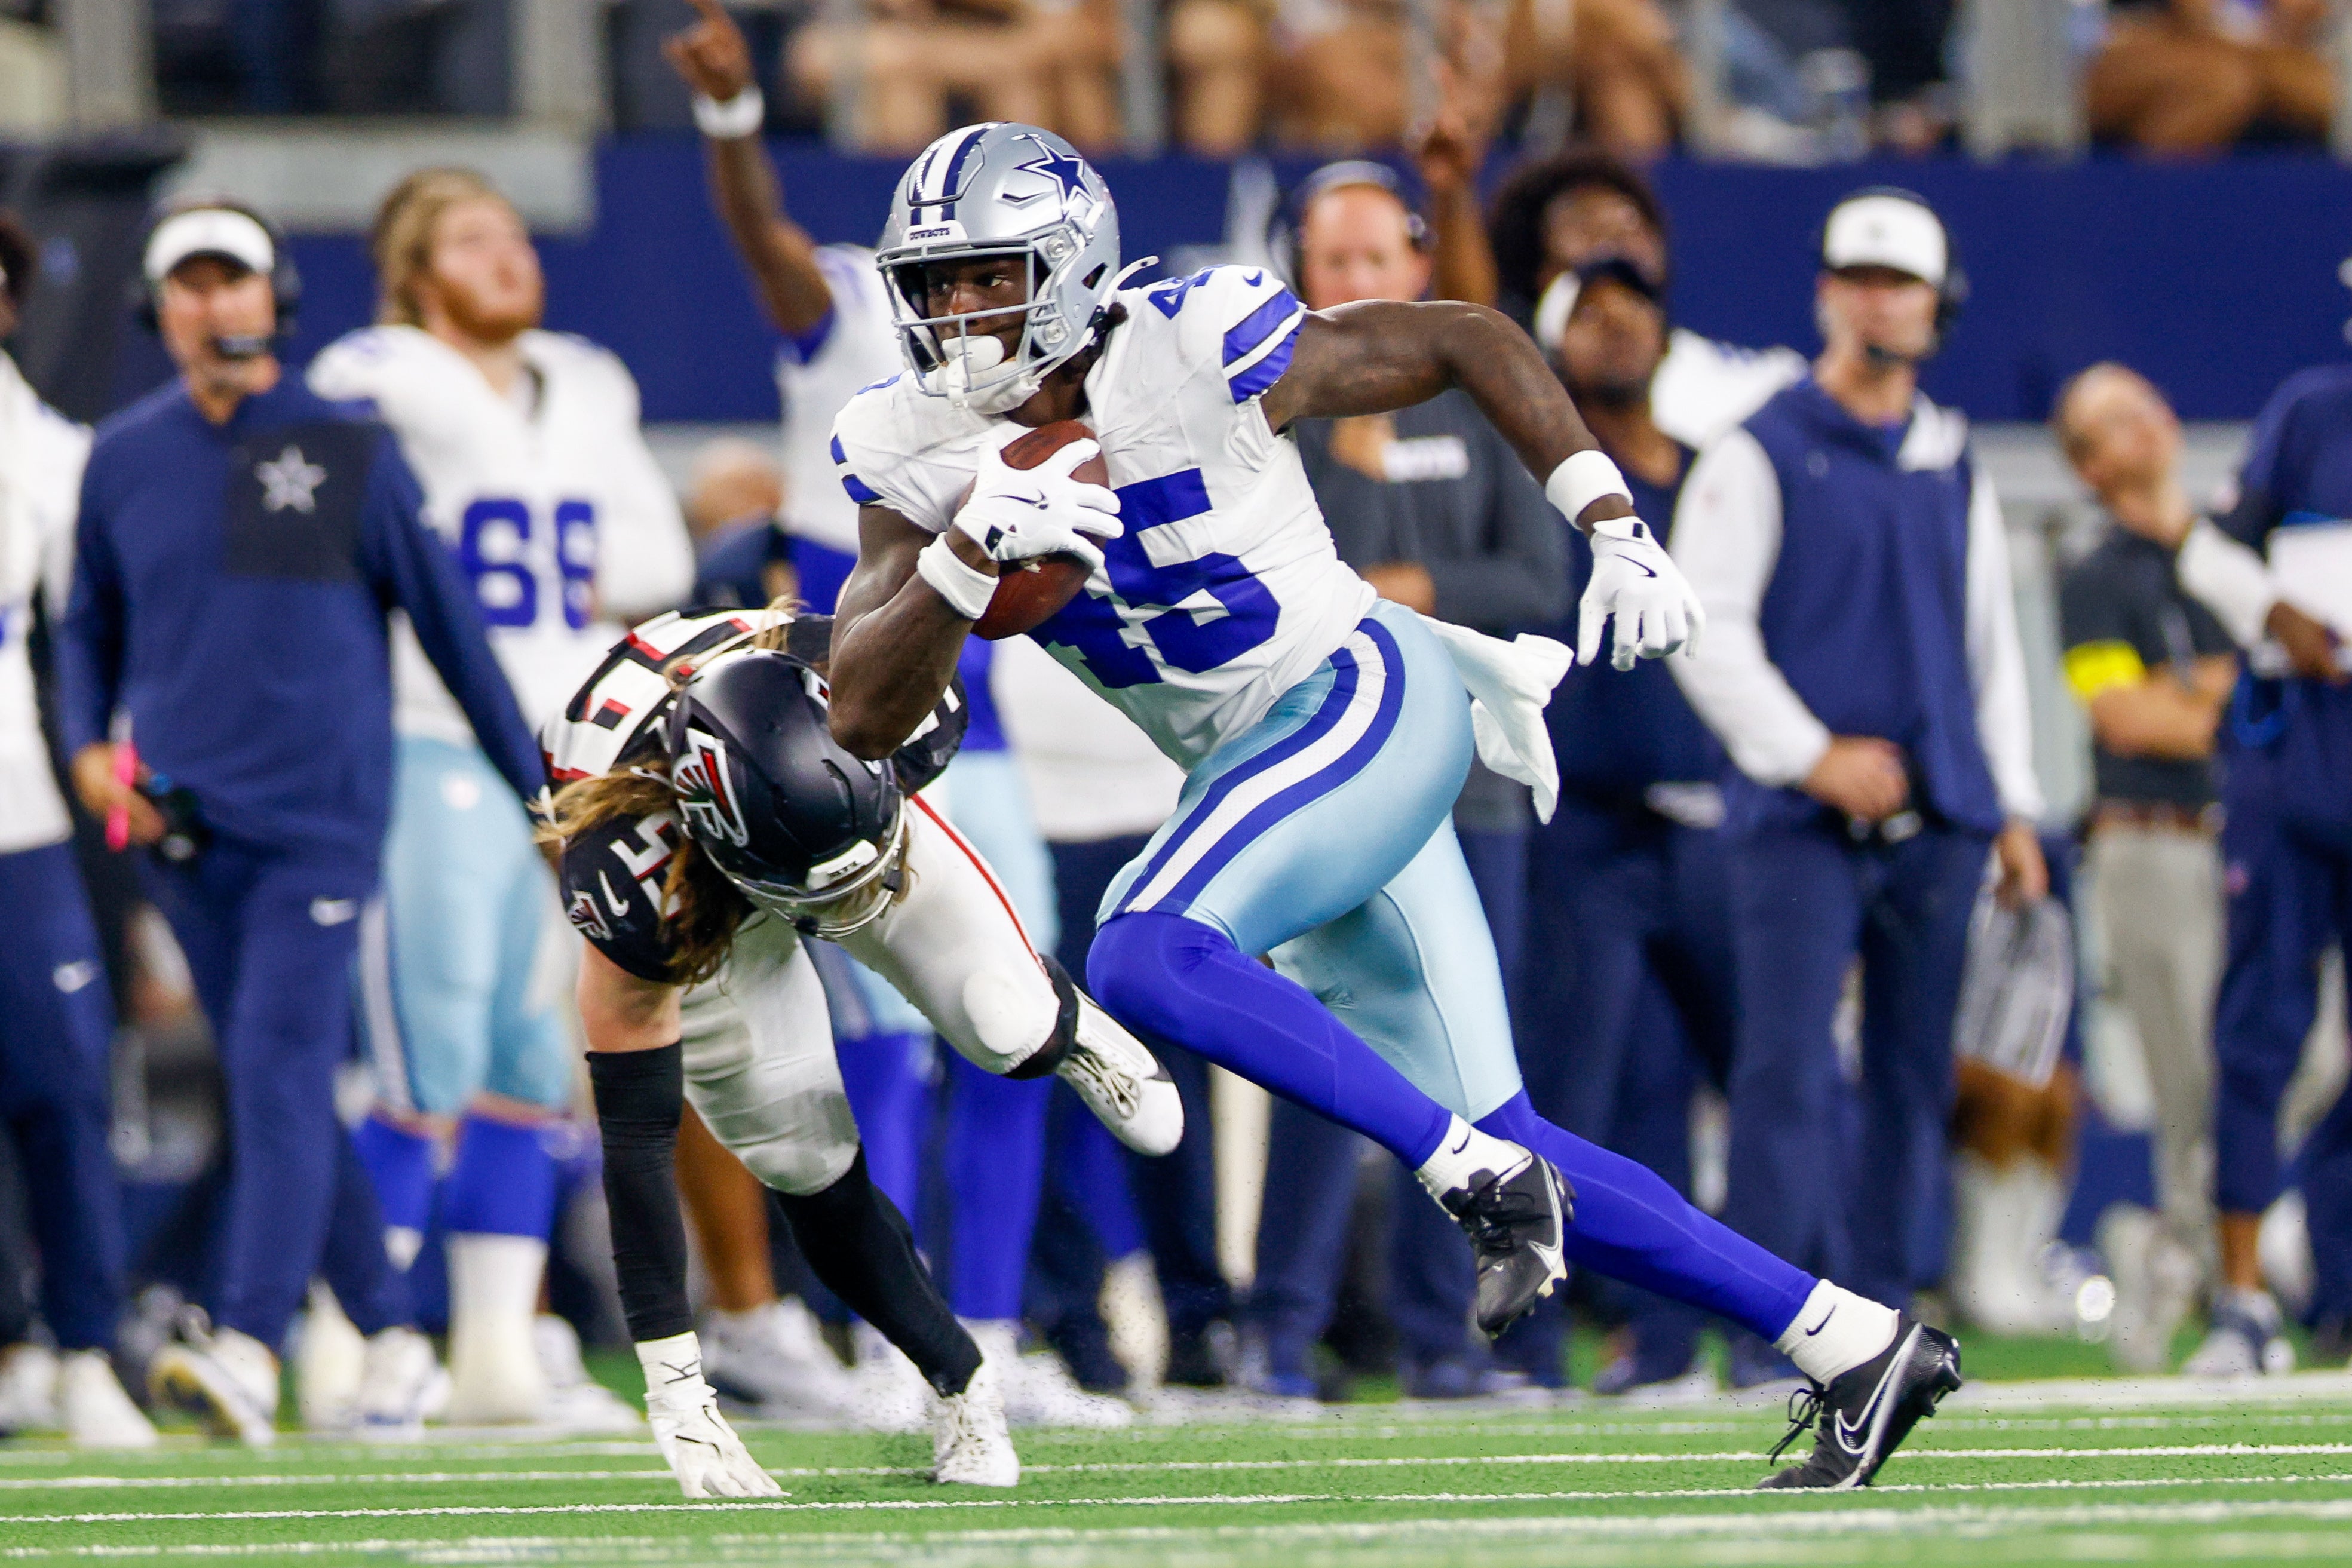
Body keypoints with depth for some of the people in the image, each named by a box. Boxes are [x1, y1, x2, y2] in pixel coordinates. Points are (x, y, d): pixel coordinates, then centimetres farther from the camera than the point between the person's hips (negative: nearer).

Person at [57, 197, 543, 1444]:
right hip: (187, 826, 4)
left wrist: (539, 789, 3)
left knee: (281, 1070, -16)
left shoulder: (349, 451, 0)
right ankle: (389, 1336, 18)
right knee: (273, 1096, 7)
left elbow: (447, 623, 3)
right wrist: (88, 747, 2)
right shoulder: (124, 458, 9)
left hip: (321, 815, -4)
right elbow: (90, 628, 21)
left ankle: (248, 1347, -26)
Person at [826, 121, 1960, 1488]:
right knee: (1502, 1157, 4)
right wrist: (968, 553, -24)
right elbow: (866, 720, -8)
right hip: (1265, 765, 7)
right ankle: (1862, 1347, 11)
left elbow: (1469, 342, -3)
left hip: (1363, 701, -7)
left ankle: (1487, 1181, -22)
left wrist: (1615, 531, -7)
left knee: (1144, 958, -30)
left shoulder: (1194, 354, -15)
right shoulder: (922, 452, -1)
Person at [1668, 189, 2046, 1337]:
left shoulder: (1954, 470, 17)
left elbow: (1992, 648, 22)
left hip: (1938, 820, 5)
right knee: (1790, 1068, -12)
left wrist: (2013, 811, 15)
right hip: (1800, 818, -5)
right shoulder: (1760, 457, 1)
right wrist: (1813, 756, -13)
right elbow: (1703, 629, -5)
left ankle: (1885, 1316, 13)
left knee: (1916, 1077, 6)